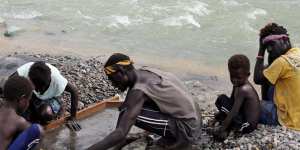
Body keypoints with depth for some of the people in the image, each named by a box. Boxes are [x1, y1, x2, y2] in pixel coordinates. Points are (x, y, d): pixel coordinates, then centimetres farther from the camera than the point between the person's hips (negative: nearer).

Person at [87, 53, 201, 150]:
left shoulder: (138, 90, -23)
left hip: (186, 129, -9)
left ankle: (175, 138, -4)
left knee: (131, 114, -17)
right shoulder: (143, 73, 3)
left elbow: (121, 135, -29)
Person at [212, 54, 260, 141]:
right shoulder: (237, 85, 4)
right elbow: (231, 102, 15)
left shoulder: (243, 89, -23)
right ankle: (226, 128, 5)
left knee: (222, 99, -12)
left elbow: (234, 112, -25)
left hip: (246, 126, -10)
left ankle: (225, 129, -6)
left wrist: (222, 129, -22)